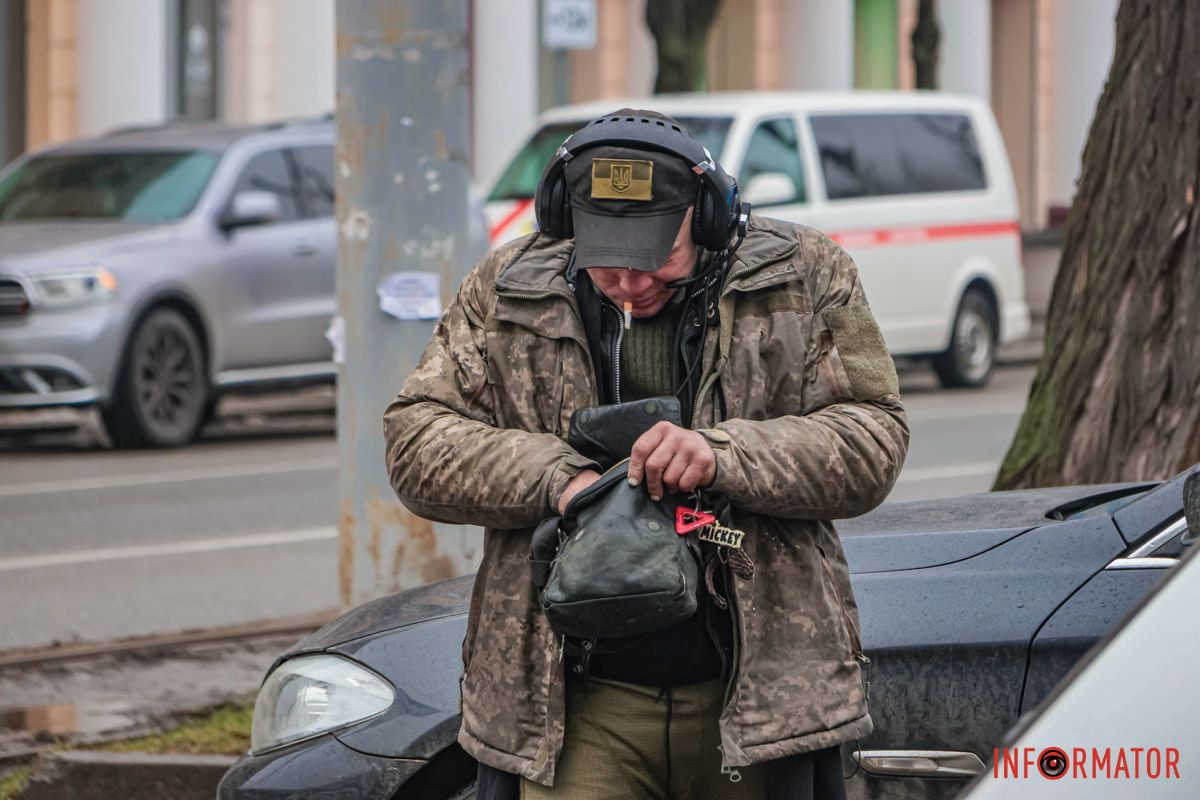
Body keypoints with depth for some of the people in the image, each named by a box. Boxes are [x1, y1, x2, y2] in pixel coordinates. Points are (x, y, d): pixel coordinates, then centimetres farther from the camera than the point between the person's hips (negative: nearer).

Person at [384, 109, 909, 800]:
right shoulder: (506, 291, 6)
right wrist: (555, 478, -15)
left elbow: (873, 440, -5)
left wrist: (726, 457, -22)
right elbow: (417, 440, 2)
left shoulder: (804, 277, 2)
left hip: (755, 692, 0)